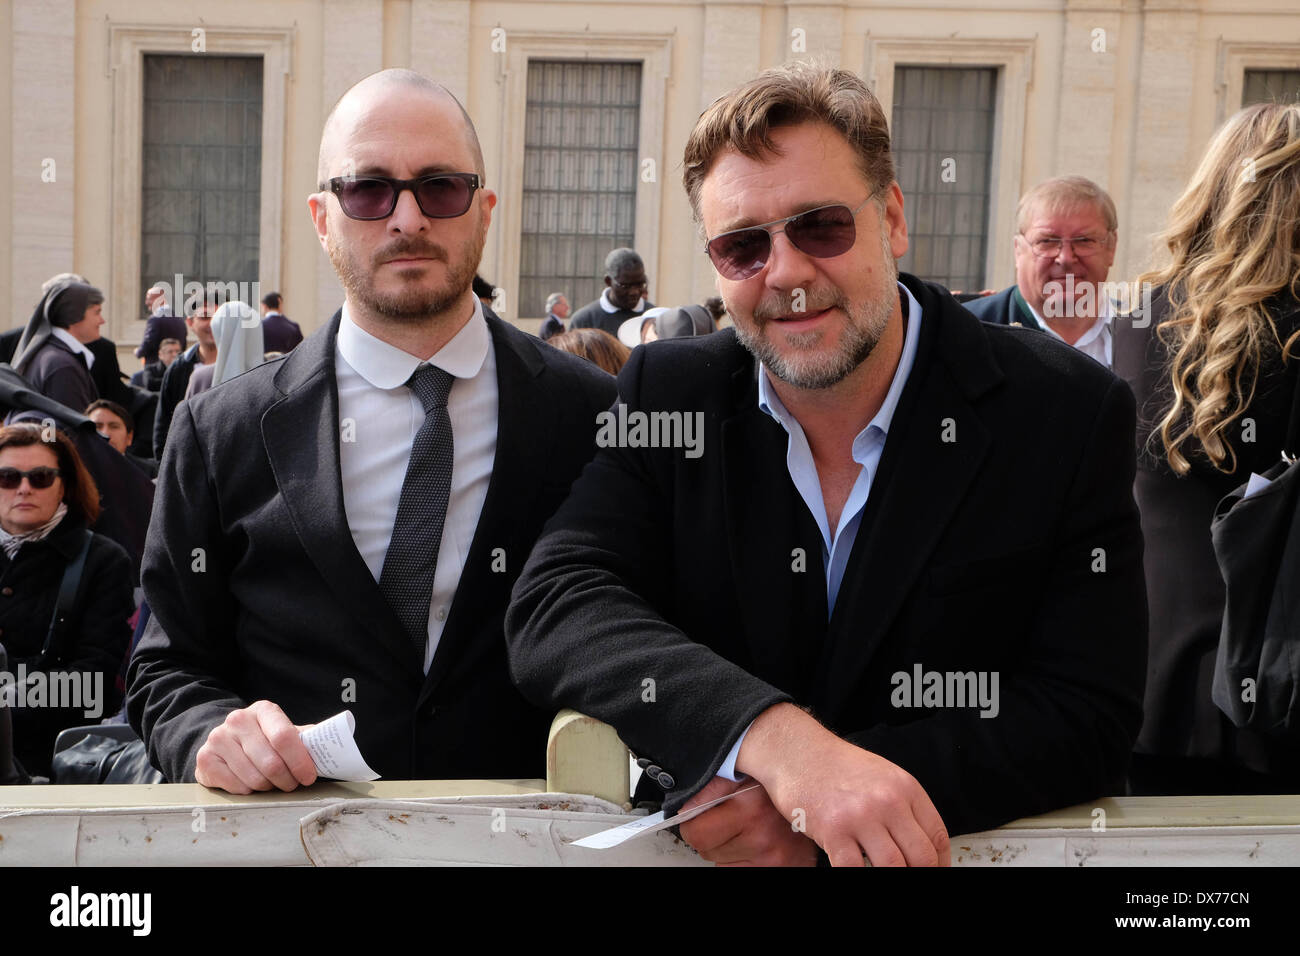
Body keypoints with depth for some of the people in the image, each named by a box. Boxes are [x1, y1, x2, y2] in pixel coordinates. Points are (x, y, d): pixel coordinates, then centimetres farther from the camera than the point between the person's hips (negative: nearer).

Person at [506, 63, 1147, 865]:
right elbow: (554, 610, -13)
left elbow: (1089, 715, -11)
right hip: (702, 855, 1)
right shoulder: (665, 397, -2)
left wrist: (821, 804, -23)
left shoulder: (1070, 414, -7)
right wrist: (775, 741, -29)